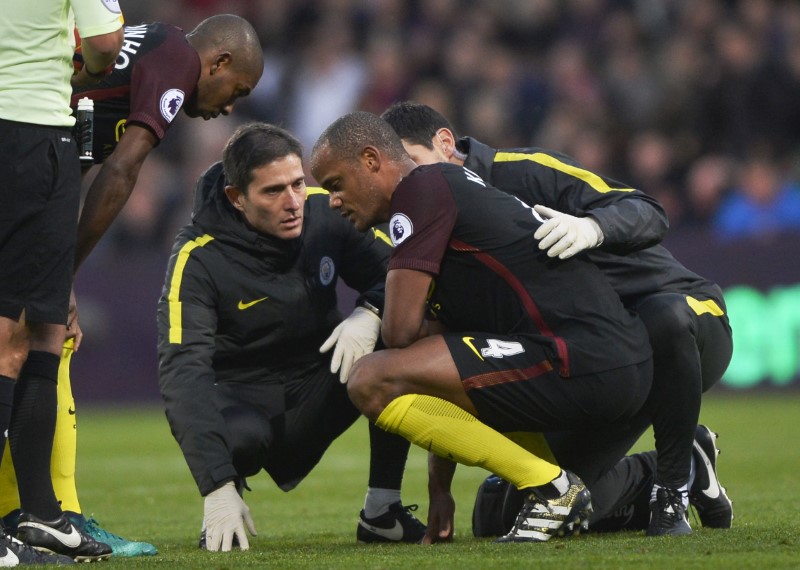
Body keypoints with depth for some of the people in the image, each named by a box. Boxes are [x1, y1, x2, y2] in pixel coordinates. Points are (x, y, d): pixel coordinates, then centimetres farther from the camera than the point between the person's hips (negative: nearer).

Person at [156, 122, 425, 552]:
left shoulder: (325, 211, -9)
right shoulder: (198, 257, -21)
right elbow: (182, 372, -29)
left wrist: (370, 314, -28)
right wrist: (218, 488, -40)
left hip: (313, 397, 4)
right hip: (243, 401, -4)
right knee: (239, 434, -40)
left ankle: (382, 509, -13)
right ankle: (225, 502, -1)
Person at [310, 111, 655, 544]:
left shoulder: (420, 188, -4)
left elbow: (400, 330, -11)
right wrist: (439, 488, 25)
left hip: (582, 364, -10)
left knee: (373, 382, -14)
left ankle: (551, 488, -8)